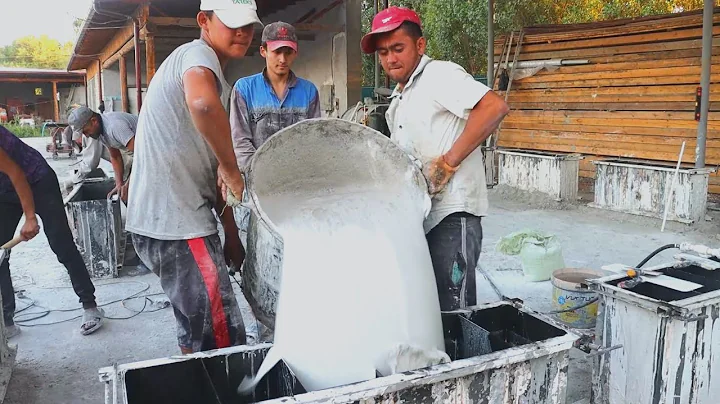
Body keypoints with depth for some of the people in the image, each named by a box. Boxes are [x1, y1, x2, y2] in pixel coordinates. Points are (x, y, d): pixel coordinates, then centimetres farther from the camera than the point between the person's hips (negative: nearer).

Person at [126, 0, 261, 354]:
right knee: (222, 338, -7)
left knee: (196, 332, 21)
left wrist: (231, 234, 19)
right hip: (172, 223, -10)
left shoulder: (220, 82, 21)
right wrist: (232, 170, -20)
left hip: (182, 220, 10)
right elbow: (202, 103, -35)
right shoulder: (198, 54, -8)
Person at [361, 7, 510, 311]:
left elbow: (495, 107, -23)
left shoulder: (439, 75, -9)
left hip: (451, 213, -9)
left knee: (453, 311, -3)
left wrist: (448, 162, -22)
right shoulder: (399, 98, 19)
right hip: (420, 214, 9)